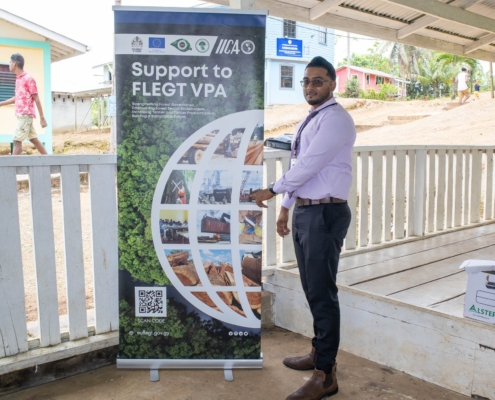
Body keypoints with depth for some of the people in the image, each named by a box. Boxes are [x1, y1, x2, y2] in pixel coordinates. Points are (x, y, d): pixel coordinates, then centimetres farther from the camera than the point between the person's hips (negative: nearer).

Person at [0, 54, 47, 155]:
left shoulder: (28, 78, -11)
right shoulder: (18, 78, 14)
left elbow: (36, 99, -12)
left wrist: (42, 118, -14)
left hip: (25, 115, -9)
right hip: (21, 115, 9)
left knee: (17, 140, -8)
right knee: (34, 139, 11)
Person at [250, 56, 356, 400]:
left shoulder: (336, 119, -11)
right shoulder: (308, 122, 19)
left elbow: (310, 164, -18)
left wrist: (272, 190, -10)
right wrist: (286, 207, 21)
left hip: (325, 214, -9)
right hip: (304, 212, 9)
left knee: (322, 292, -6)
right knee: (311, 289, 17)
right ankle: (319, 353, 33)